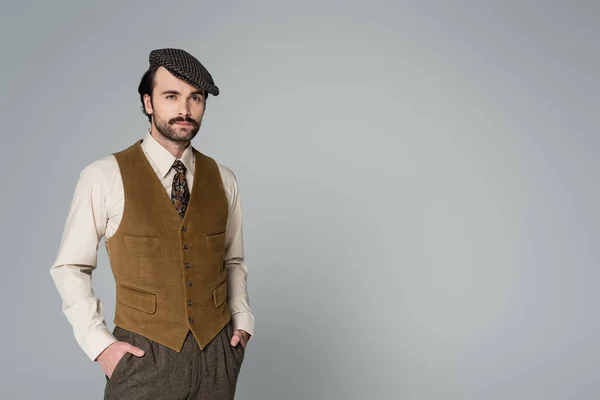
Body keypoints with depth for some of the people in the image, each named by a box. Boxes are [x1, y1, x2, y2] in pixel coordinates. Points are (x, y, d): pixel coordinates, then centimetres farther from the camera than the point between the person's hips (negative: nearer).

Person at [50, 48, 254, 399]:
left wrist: (242, 319, 1)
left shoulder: (223, 179, 0)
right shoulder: (105, 177, -10)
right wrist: (98, 343, -8)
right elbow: (71, 268, -2)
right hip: (145, 356, -3)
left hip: (218, 353, 4)